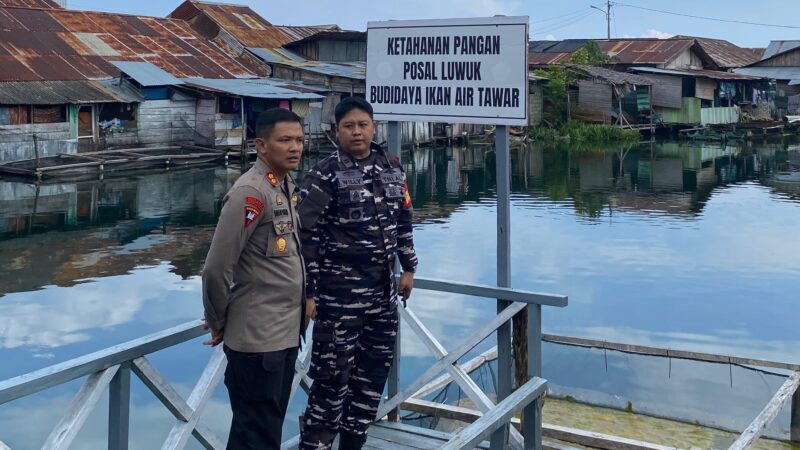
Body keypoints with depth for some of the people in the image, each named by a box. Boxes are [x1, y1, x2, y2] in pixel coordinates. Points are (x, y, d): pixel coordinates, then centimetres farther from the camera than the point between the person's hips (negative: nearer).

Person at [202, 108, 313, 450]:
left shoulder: (287, 186, 9)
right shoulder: (249, 193, -19)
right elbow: (216, 268, -20)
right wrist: (218, 323, -7)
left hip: (285, 333, 8)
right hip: (257, 338, -8)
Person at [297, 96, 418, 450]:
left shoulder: (393, 169, 7)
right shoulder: (323, 176, -11)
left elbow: (403, 222, 17)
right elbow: (306, 236, -12)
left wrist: (408, 268, 16)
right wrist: (307, 292, -14)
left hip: (382, 289, 7)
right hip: (339, 291, -6)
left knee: (374, 370, 14)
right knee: (333, 375, -3)